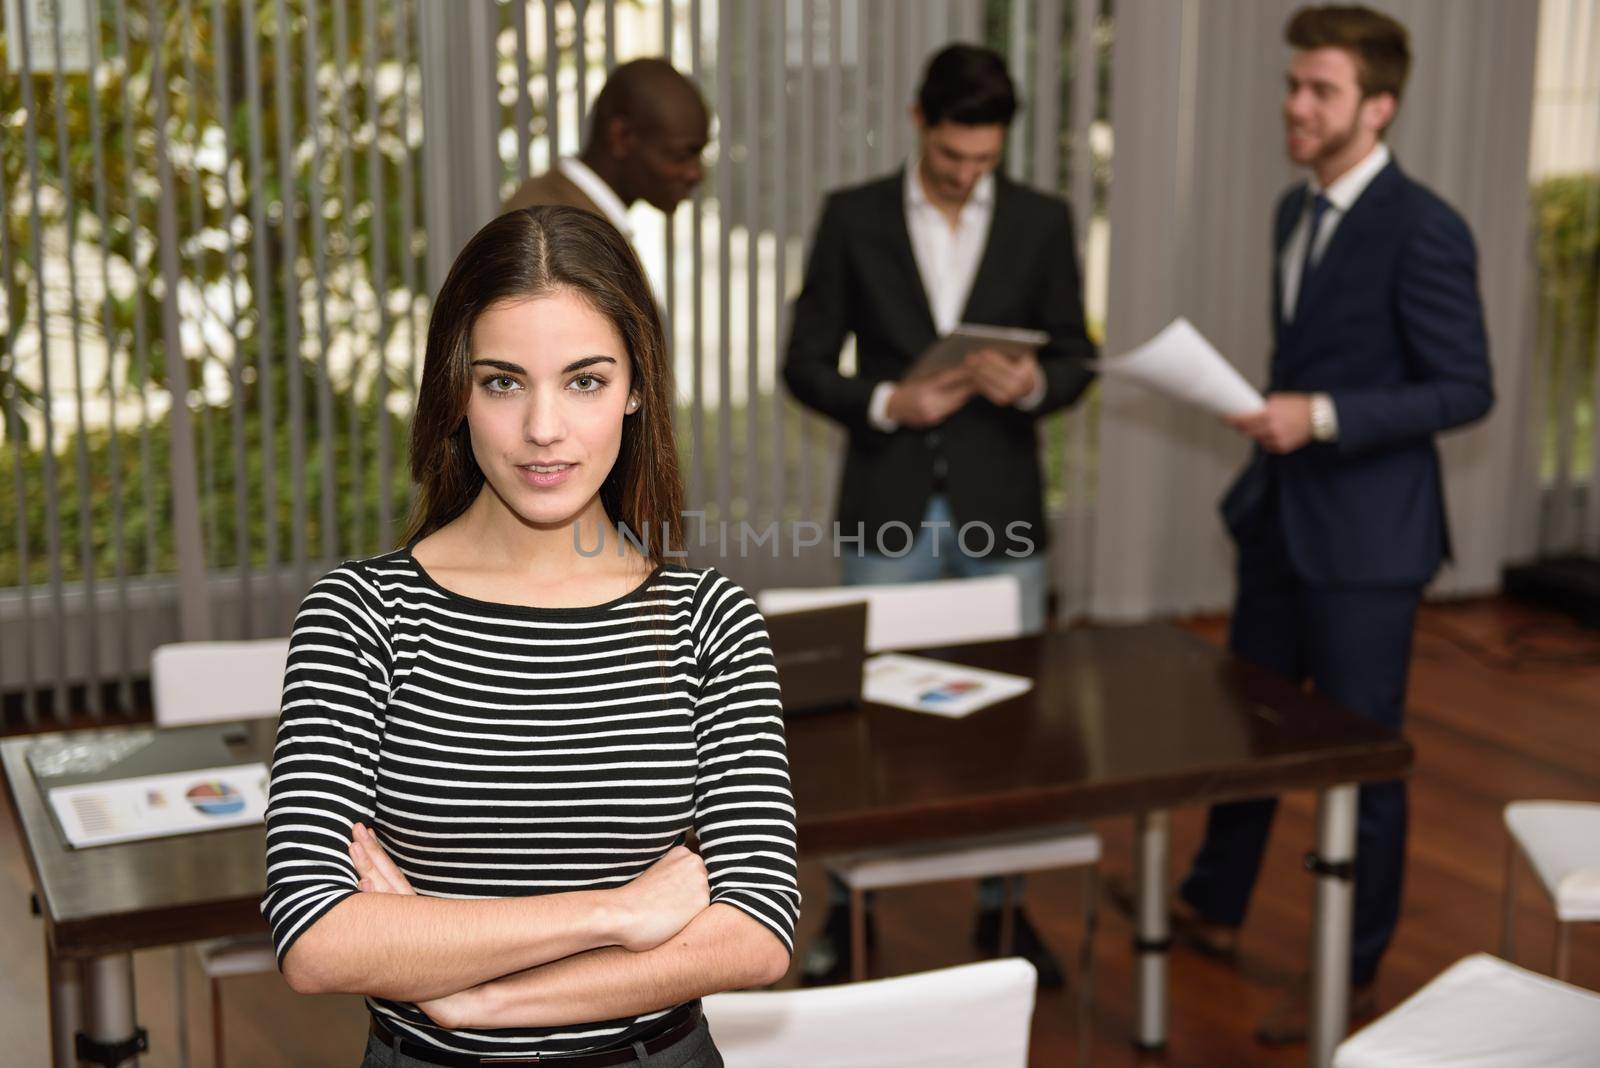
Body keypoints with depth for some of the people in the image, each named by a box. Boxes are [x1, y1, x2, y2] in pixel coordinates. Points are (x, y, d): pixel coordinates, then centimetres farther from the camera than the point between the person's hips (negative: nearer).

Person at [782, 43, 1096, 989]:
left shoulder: (1043, 222, 2)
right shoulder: (853, 218, 0)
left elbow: (1076, 360, 6)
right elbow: (808, 363, 1)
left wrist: (1033, 384, -16)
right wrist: (884, 404, -17)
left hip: (1001, 513, 1)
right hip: (890, 511, -1)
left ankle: (1001, 906, 24)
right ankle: (852, 907, 20)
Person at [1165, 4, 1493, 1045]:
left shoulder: (1422, 229, -18)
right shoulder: (1296, 211, 8)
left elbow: (1466, 389, -18)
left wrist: (1325, 417, -26)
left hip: (1366, 535, -8)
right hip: (1281, 516, 8)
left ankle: (1354, 973, 20)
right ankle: (1214, 909, 38)